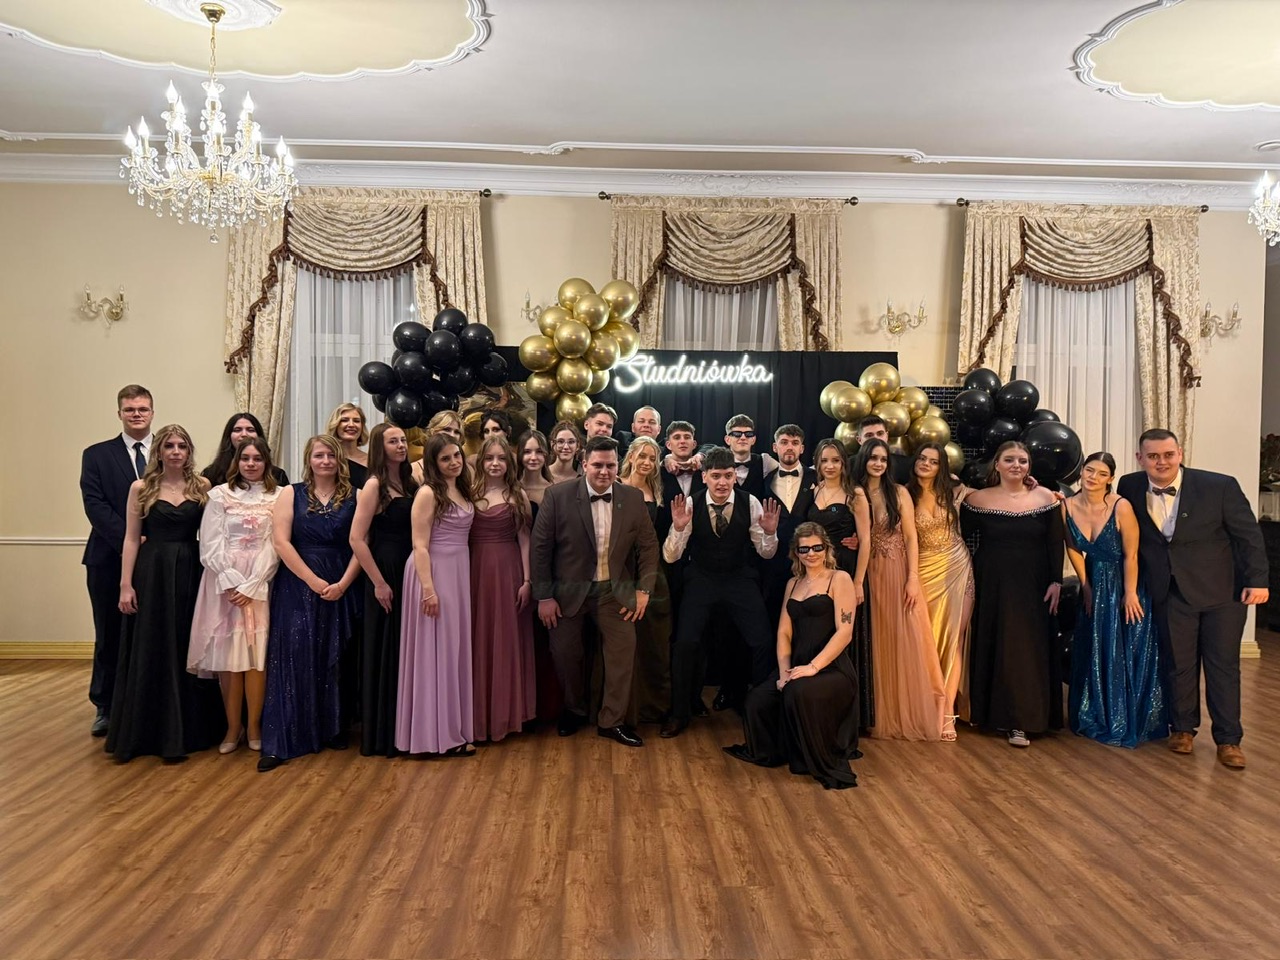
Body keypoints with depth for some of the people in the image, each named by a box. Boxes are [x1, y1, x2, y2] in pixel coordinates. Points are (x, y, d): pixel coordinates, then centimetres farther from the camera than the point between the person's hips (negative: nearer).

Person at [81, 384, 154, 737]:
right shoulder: (96, 455, 5)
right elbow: (95, 505, -6)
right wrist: (129, 540, -17)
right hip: (110, 560, 0)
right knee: (109, 637, 9)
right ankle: (105, 707, 23)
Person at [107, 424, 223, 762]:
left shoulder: (202, 487, 3)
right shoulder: (141, 488, 2)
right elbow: (131, 538, 0)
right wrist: (126, 585, -5)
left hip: (190, 573, 1)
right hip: (152, 574, -1)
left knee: (187, 651, 6)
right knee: (149, 653, 5)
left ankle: (185, 731, 18)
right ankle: (143, 732, 18)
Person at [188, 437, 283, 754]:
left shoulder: (278, 498, 4)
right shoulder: (220, 495, 5)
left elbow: (275, 547, -2)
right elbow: (211, 546, -1)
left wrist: (250, 586, -10)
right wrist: (234, 582, -11)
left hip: (261, 583, 0)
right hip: (225, 582, 1)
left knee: (256, 654, -2)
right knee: (227, 655, 0)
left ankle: (254, 726, 8)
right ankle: (233, 727, 10)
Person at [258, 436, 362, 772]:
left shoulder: (353, 497, 5)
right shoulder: (291, 495, 3)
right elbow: (281, 542, -6)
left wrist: (343, 584, -12)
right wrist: (314, 582, -12)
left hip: (340, 589, 1)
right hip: (298, 587, -1)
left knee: (334, 660, 8)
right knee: (293, 660, -3)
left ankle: (333, 730, 21)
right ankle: (280, 741, 2)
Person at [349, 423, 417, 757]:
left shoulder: (410, 482, 10)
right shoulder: (374, 485, -11)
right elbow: (356, 539, -17)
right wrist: (379, 583, -16)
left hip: (409, 573, 7)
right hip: (386, 575, -7)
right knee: (384, 653, 2)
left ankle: (403, 729, 26)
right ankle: (381, 735, 15)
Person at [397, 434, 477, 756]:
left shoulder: (462, 491, 12)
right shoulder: (428, 493, -11)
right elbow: (420, 546, -16)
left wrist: (459, 578, 7)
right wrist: (428, 588, -22)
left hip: (459, 573, 8)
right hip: (434, 572, -8)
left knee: (455, 649, 12)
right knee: (436, 650, -1)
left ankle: (453, 727, 22)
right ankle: (439, 734, 7)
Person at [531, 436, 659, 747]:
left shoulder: (633, 498, -5)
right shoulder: (558, 496, -13)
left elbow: (648, 546, 3)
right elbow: (540, 547, -9)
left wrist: (644, 589, -3)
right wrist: (544, 596, -10)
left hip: (615, 591, 2)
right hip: (568, 591, -1)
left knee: (623, 651, 1)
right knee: (565, 654, 11)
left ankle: (612, 721, 19)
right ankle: (574, 710, 37)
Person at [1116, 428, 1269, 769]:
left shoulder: (1220, 486, -12)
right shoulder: (1130, 488, -5)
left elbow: (1249, 535, -7)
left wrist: (1257, 581, -12)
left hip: (1222, 590, -1)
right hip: (1170, 593, 2)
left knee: (1224, 665, 5)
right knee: (1178, 664, 9)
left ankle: (1228, 739, 17)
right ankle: (1182, 727, 27)